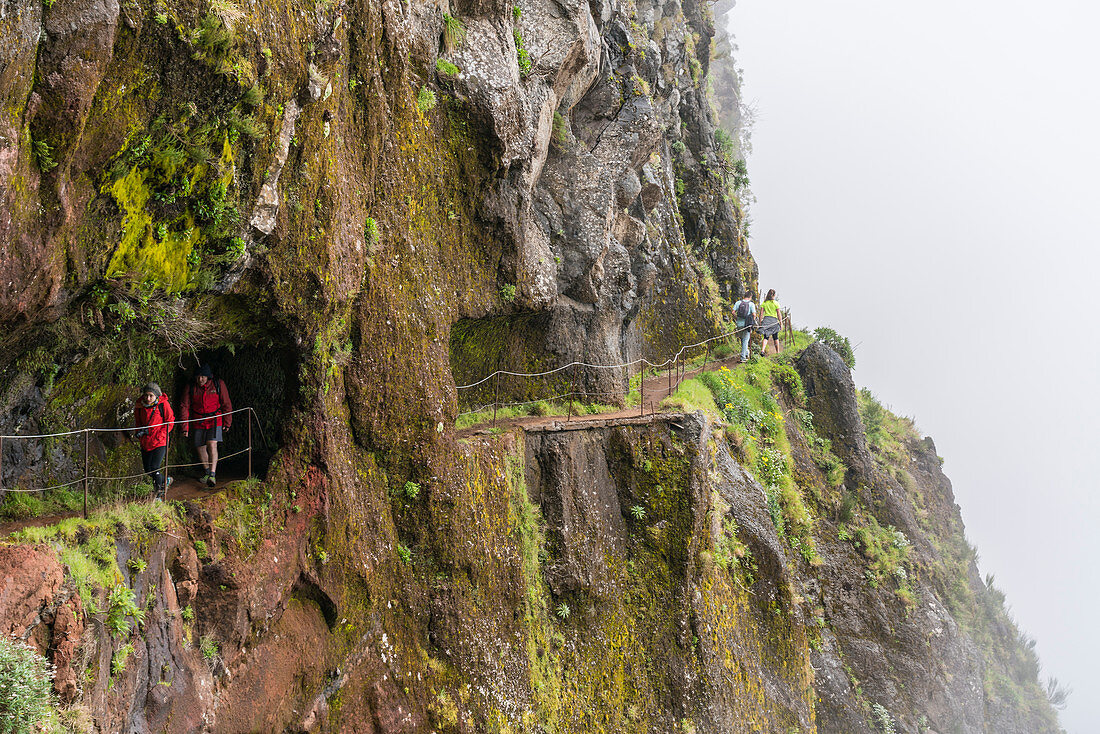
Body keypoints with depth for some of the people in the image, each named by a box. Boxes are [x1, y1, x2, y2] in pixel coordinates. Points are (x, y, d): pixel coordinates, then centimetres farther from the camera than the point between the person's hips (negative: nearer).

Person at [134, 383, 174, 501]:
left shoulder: (163, 404, -10)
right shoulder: (140, 406, 1)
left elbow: (170, 421, -3)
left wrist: (160, 436, -13)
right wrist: (138, 431, -3)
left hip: (160, 442, -5)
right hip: (145, 443, 5)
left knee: (154, 468, -13)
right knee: (147, 470, 9)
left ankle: (158, 494, 4)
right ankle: (165, 480, 36)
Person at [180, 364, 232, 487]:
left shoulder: (218, 385, -8)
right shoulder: (191, 388, -4)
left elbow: (226, 405, 2)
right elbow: (185, 407, 1)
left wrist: (227, 423, 6)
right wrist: (185, 426, -2)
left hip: (215, 421, -3)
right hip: (199, 423, 3)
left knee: (212, 445, -20)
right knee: (200, 449, 8)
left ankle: (213, 475, -24)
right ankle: (207, 472, 31)